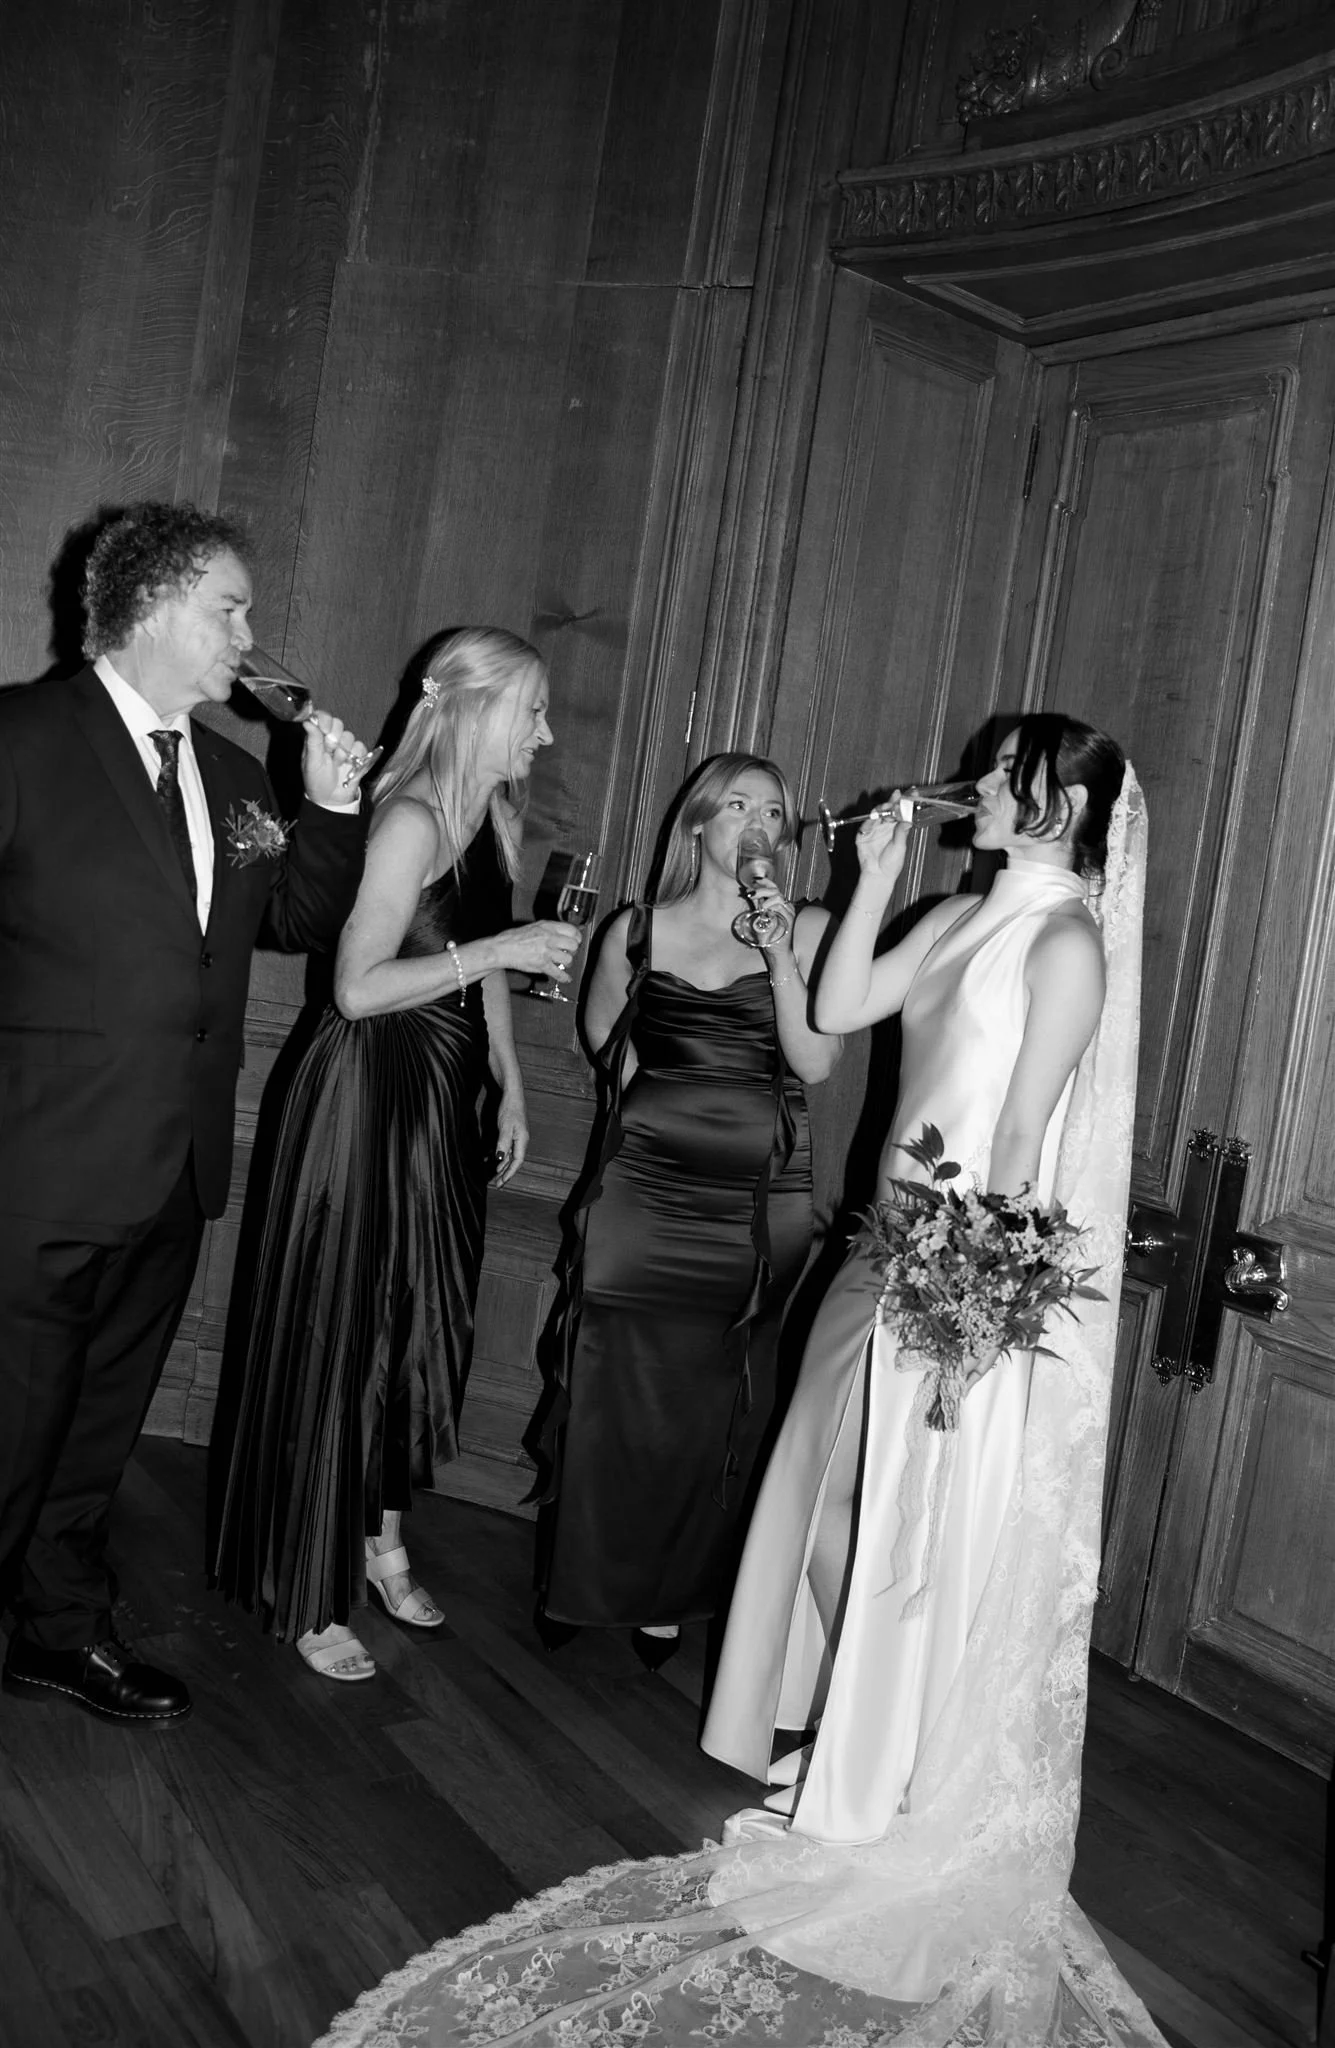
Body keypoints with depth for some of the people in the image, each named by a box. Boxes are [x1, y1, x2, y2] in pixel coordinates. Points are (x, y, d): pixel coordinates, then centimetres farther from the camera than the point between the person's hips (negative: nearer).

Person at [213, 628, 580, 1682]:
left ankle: (381, 1543, 33)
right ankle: (308, 1596, 15)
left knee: (426, 1322, 15)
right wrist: (498, 949, -22)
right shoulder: (412, 818, -18)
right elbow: (357, 986, -20)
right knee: (341, 1329, 1)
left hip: (448, 1097, 9)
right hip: (371, 1093, -8)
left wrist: (511, 1085, 14)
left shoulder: (496, 817, 9)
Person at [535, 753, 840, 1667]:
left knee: (717, 1409, 7)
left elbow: (815, 1061, -10)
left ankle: (669, 1599, 24)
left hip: (759, 1205, -1)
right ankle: (584, 1582, 23)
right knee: (615, 1390, 5)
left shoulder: (809, 931, 1)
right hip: (644, 1191, 1)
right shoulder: (637, 931, 5)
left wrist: (780, 955, -16)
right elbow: (604, 1034, 22)